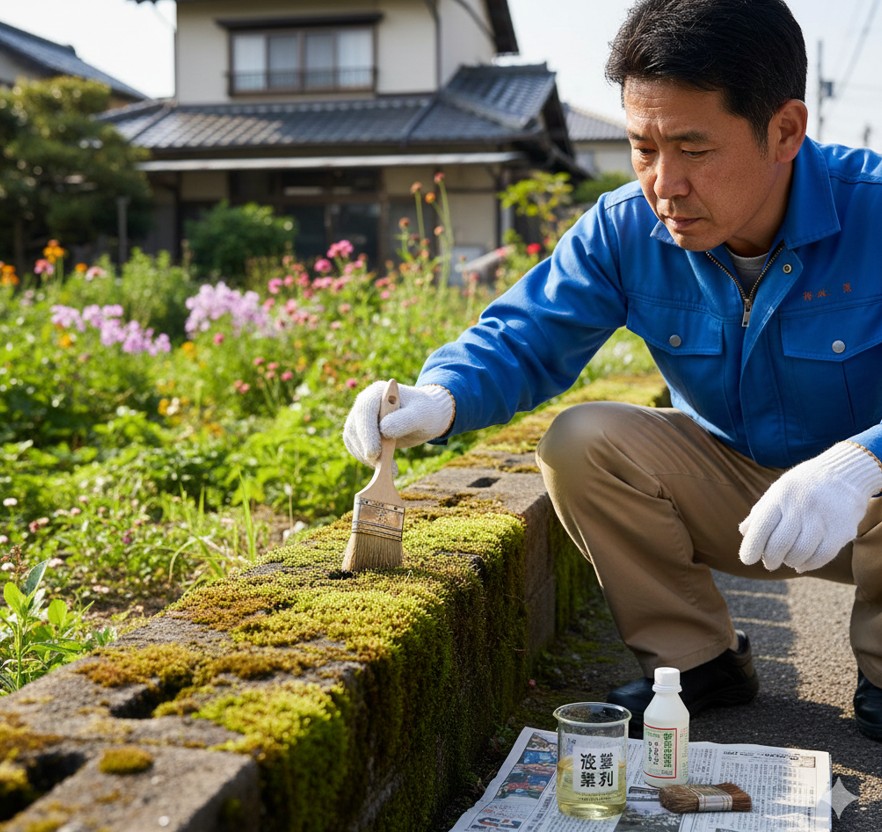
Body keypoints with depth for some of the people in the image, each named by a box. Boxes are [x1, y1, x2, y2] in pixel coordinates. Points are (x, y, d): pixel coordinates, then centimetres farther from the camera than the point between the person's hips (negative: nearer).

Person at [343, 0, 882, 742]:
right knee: (580, 443, -19)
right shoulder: (624, 230, -12)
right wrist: (438, 400, -35)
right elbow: (524, 339, -12)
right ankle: (698, 662, -1)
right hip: (731, 488, 3)